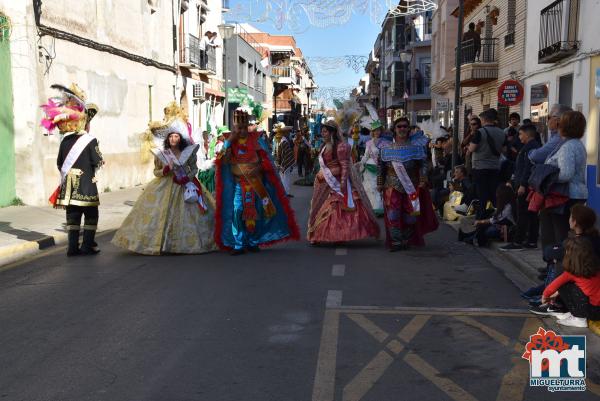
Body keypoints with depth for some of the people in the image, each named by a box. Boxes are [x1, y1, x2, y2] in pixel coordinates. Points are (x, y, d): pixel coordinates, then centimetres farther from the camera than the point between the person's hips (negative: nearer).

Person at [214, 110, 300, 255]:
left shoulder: (256, 139, 1)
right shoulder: (230, 141, 3)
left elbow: (266, 160, 2)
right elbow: (222, 160, -11)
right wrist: (230, 140, -15)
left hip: (256, 183, 1)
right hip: (239, 183, 0)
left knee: (256, 212, 6)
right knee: (237, 211, -11)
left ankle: (253, 242, 21)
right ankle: (239, 244, -4)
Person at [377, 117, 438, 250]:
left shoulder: (416, 145, 2)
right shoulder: (387, 146, 5)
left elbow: (423, 164, 2)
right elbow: (381, 166, 8)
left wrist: (422, 180, -7)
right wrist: (380, 183, 5)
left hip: (412, 186, 0)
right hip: (392, 186, 0)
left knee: (410, 215, 6)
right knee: (393, 214, -8)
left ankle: (407, 241, 21)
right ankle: (396, 242, -3)